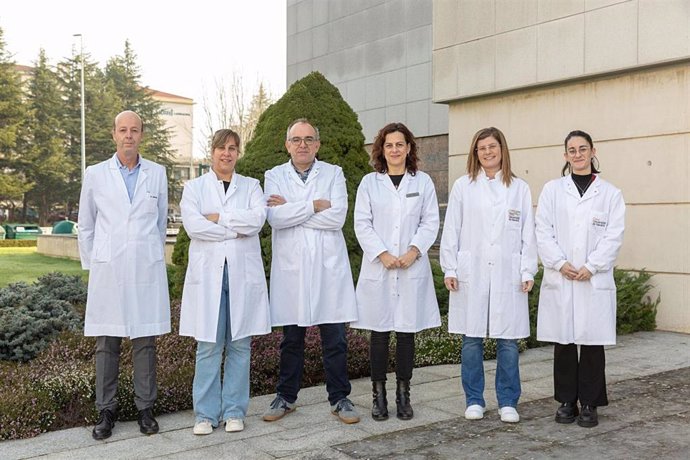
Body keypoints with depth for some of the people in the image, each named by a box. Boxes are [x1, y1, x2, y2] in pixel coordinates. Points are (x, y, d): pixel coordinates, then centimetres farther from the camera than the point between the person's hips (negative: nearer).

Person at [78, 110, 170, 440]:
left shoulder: (157, 174, 7)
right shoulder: (95, 174, 6)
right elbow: (86, 226, 11)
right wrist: (91, 266, 9)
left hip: (147, 270, 0)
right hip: (107, 272, 0)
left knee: (145, 341, 4)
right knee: (106, 343, 3)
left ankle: (145, 408, 14)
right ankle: (106, 410, 14)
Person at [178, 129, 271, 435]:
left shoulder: (251, 186, 13)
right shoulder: (194, 188, 11)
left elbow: (258, 218, -6)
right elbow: (192, 225, -7)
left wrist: (218, 218, -8)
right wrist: (236, 229, -7)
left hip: (243, 272, 1)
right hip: (208, 272, -1)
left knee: (240, 344, 3)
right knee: (208, 345, -2)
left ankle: (234, 410, 13)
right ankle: (206, 413, 8)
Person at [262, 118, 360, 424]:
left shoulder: (333, 174, 6)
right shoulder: (274, 176, 7)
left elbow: (338, 216, -10)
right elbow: (275, 218, -10)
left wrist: (291, 209, -9)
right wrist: (315, 206, -9)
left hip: (329, 266, 0)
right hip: (291, 267, 0)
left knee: (335, 338, 3)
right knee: (291, 338, 9)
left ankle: (339, 398, 16)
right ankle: (286, 397, 23)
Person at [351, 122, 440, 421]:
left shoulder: (423, 182, 9)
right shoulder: (369, 182, 7)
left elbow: (430, 222, 4)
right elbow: (362, 224, 1)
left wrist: (413, 251, -11)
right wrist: (382, 254, -11)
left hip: (412, 269, 1)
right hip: (378, 269, 0)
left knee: (407, 332, 4)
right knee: (380, 333, 2)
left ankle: (403, 394, 14)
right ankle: (378, 394, 12)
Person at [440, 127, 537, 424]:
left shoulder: (520, 188, 8)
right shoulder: (463, 186, 5)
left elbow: (528, 234, 7)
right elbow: (451, 230, 5)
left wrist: (528, 272, 1)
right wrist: (449, 269, 0)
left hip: (508, 274, 0)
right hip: (471, 273, 0)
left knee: (508, 341, 3)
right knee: (471, 340, 5)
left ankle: (508, 402, 16)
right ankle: (474, 400, 18)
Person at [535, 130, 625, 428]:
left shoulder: (610, 193, 7)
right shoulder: (552, 190, 8)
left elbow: (613, 236, 0)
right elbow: (543, 231, 1)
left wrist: (591, 267, -12)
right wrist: (560, 264, -11)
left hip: (595, 280, -1)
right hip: (559, 279, 1)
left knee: (592, 342, 2)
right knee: (563, 342, 5)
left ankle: (589, 404, 14)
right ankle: (566, 401, 17)